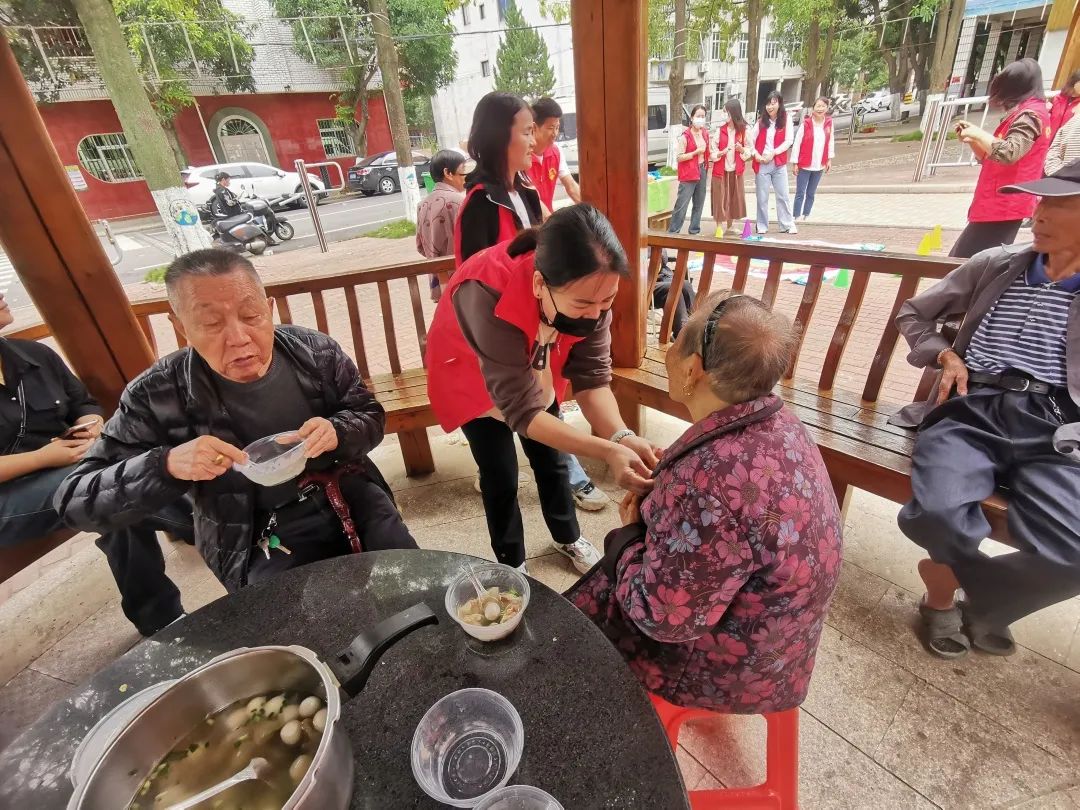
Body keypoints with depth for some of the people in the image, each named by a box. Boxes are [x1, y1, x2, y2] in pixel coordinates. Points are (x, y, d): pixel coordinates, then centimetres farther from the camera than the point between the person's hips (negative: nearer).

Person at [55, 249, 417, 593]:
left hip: (350, 496, 2)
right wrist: (167, 464, -28)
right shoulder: (157, 396, -12)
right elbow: (75, 500, -7)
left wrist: (336, 432, -21)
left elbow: (370, 415, 4)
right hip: (262, 537, -1)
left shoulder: (316, 351, -7)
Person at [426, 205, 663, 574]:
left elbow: (592, 376, -26)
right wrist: (607, 451, -50)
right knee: (501, 476, -1)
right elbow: (520, 407, -42)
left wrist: (621, 436, -45)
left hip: (534, 370, 4)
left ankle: (568, 538, 42)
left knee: (551, 458, 15)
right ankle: (512, 564, 27)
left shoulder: (589, 289, -30)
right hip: (472, 377, -4)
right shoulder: (489, 296, -44)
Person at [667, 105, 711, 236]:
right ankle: (672, 231, -2)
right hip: (688, 173, -6)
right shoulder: (686, 136, -10)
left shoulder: (705, 133, 8)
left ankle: (694, 230, 20)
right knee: (682, 204, -9)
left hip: (702, 171, 6)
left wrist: (707, 170, 9)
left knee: (699, 204, 11)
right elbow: (678, 158, -13)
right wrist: (696, 152, -18)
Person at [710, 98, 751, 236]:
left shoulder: (744, 129, -2)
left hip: (736, 170, 2)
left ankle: (729, 227, 22)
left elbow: (749, 150, 3)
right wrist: (721, 153, -21)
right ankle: (719, 227, 5)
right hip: (720, 169, -2)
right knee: (720, 199, -3)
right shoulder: (720, 128, -3)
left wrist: (741, 149, -19)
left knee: (735, 198, 8)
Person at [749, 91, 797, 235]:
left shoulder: (785, 119, 1)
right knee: (762, 197, 3)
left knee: (783, 195, 2)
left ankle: (788, 225, 8)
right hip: (761, 164, 0)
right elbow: (751, 139, 2)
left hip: (779, 163, 0)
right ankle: (762, 226, 13)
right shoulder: (761, 120, 4)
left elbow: (788, 141, -3)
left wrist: (773, 153, -13)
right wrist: (756, 154, -13)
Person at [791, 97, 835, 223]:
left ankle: (805, 216, 18)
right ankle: (797, 217, 1)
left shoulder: (829, 123, 2)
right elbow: (796, 143, -8)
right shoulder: (806, 123, -9)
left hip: (819, 166, 4)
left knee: (811, 194, 10)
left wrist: (829, 159, 8)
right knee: (800, 193, -4)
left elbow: (831, 141, 10)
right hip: (804, 165, -4)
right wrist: (795, 163, -10)